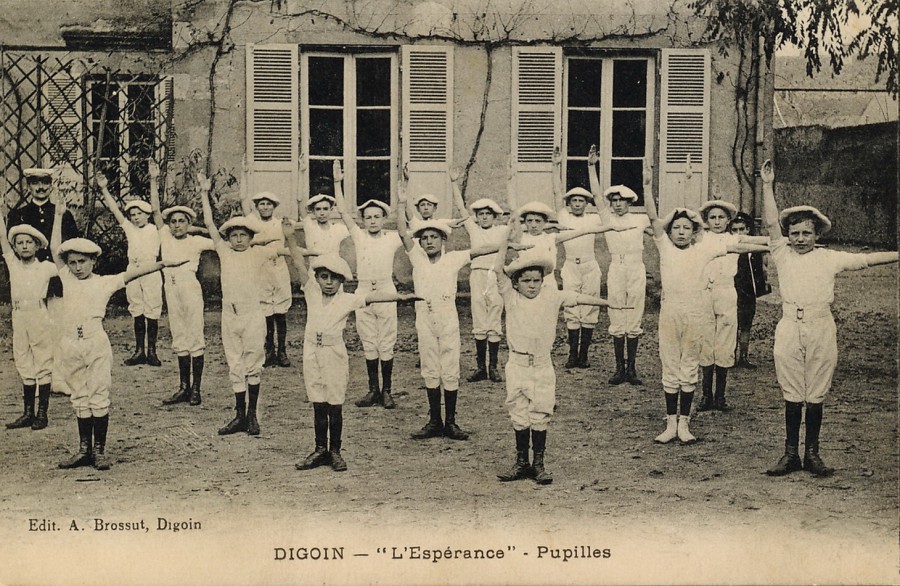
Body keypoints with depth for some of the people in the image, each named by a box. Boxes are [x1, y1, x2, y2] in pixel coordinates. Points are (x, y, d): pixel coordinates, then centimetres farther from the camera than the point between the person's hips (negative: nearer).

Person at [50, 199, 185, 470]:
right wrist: (59, 215, 17)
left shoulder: (105, 282, 4)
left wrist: (162, 263, -16)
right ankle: (84, 450, 16)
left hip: (96, 343, -3)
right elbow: (54, 248, 15)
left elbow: (133, 273, -6)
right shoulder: (67, 279, 13)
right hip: (70, 345, 3)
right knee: (80, 399, 10)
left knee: (99, 397, 0)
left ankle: (100, 451, 6)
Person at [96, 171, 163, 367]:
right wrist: (104, 189, 2)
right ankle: (139, 351, 11)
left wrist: (153, 181, -16)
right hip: (133, 270, 4)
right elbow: (114, 209, 10)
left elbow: (155, 206, -7)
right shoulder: (129, 229, 13)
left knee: (152, 312, -2)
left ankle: (152, 351, 2)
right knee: (137, 312, 7)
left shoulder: (155, 229, 3)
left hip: (151, 270, -4)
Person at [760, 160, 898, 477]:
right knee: (791, 395, 5)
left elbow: (868, 258, 10)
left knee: (816, 395, 6)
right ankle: (791, 454, 13)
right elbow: (771, 223, 1)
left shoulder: (829, 258, 10)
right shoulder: (783, 254, 8)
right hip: (789, 329, 0)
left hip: (821, 329, 0)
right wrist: (768, 185, -4)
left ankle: (812, 453, 16)